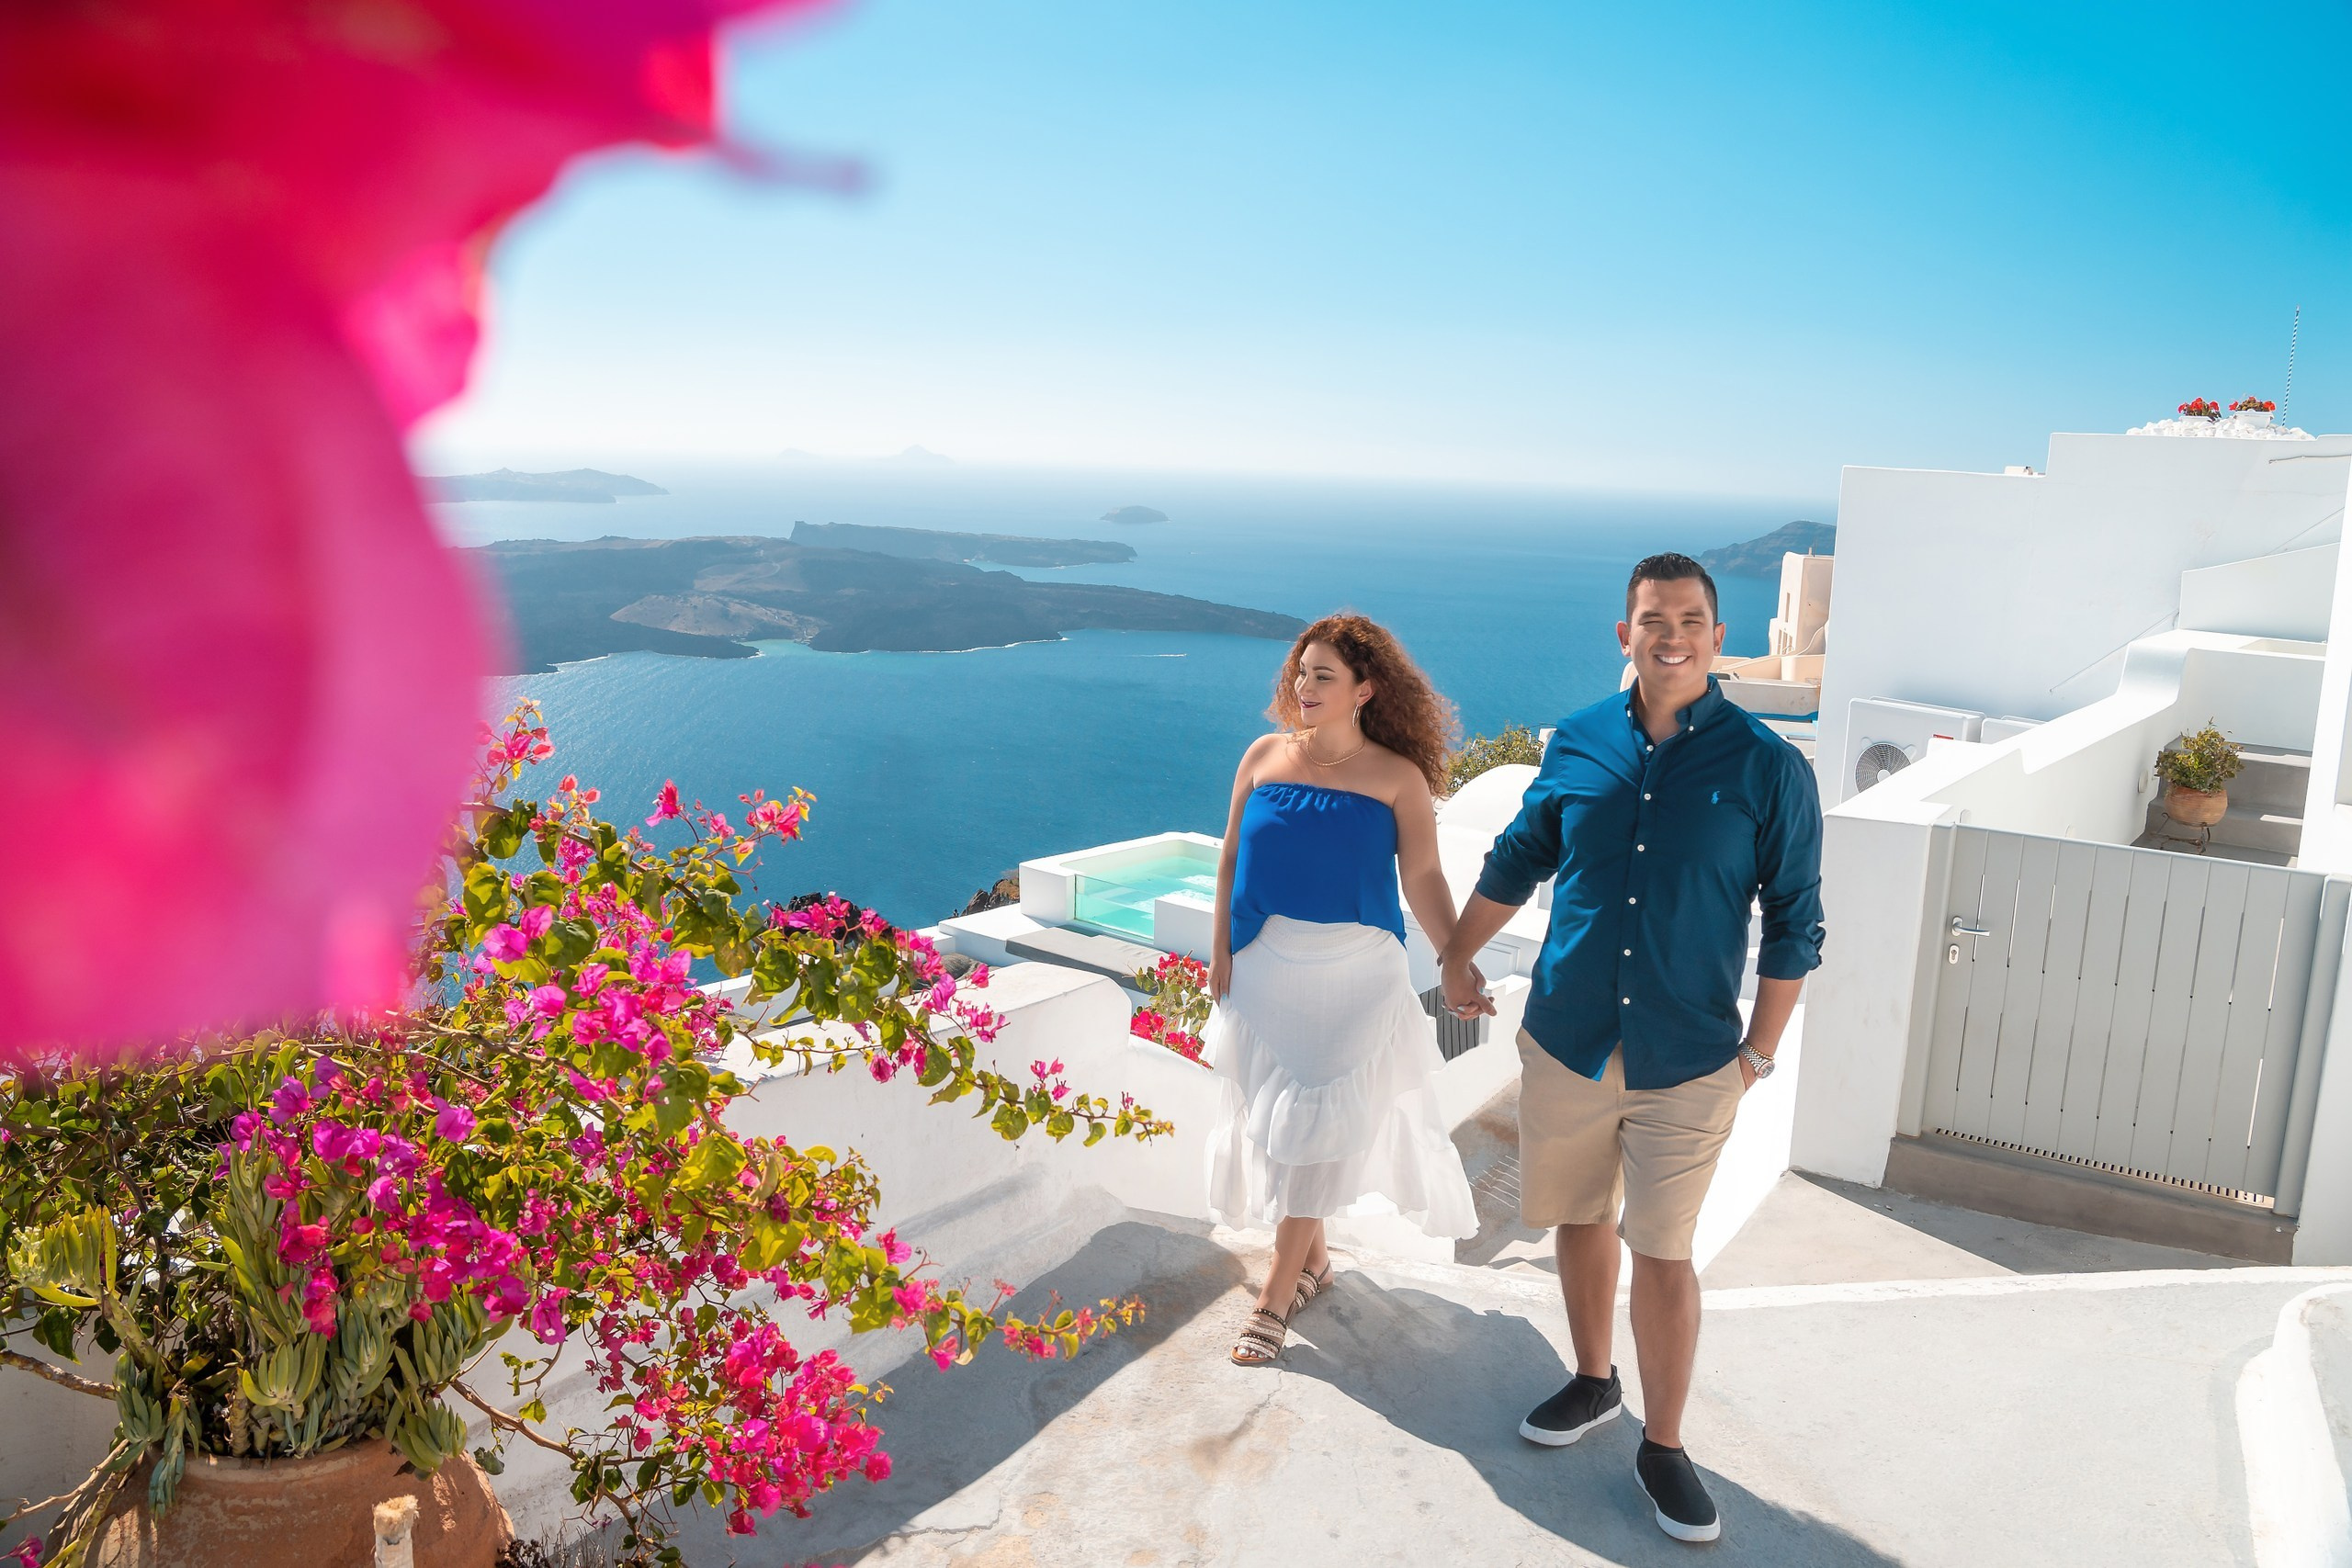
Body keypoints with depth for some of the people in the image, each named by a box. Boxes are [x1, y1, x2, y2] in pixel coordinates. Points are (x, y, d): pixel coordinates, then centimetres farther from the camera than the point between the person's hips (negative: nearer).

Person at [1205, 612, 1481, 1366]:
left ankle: (1278, 1290, 7)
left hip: (1353, 973, -3)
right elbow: (1231, 858, 6)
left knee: (1313, 1127, -2)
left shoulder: (1397, 777, -5)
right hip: (1264, 967, 3)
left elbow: (1423, 880, -6)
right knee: (1276, 1120, 11)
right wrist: (1221, 951, 1)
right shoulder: (1265, 756, 2)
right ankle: (1312, 1255, 32)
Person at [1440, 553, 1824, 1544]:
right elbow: (1517, 860, 15)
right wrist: (1456, 959, 21)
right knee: (1581, 1221, 17)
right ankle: (1593, 1382, 39)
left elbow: (1793, 922, -2)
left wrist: (1759, 1053, -3)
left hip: (1688, 1063, -3)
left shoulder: (1768, 768, -7)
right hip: (1566, 1043, 3)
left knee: (1663, 1253, 2)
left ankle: (1663, 1447, 20)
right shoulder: (1576, 745, 0)